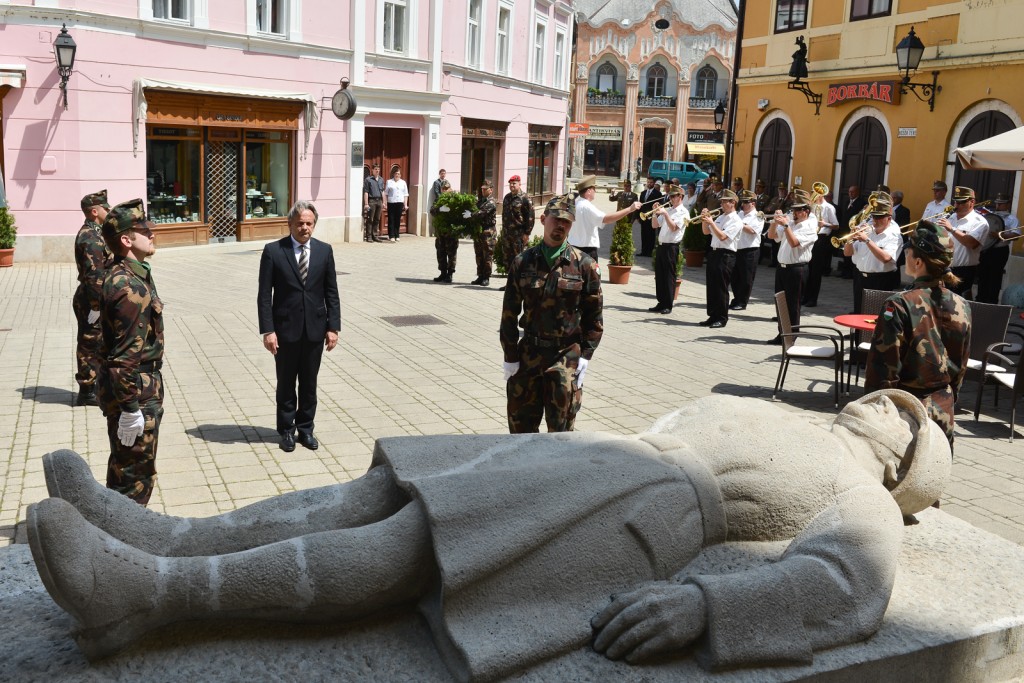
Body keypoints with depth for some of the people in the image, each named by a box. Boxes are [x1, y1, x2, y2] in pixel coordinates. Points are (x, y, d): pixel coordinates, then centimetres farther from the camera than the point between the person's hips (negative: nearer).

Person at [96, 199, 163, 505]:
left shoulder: (134, 275, 9)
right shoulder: (129, 287, -23)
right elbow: (125, 355, -25)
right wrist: (130, 407, -23)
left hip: (139, 386, 10)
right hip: (135, 390, -10)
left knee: (128, 471, 22)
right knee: (134, 478, 2)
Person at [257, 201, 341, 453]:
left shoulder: (324, 250, 2)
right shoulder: (273, 251, -6)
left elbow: (331, 292, 4)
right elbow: (264, 295, -7)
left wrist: (333, 327, -1)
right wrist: (267, 330, -13)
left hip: (315, 329, 2)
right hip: (285, 328, -2)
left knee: (309, 383, 12)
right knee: (286, 383, 11)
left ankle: (305, 428, 26)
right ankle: (287, 430, 26)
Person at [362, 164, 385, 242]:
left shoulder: (381, 180, 14)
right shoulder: (368, 179, -3)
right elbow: (366, 192, -6)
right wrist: (366, 204, -11)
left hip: (379, 201, 5)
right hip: (371, 201, -5)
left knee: (377, 220, 8)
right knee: (370, 219, -3)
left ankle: (375, 236, 15)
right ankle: (368, 236, 0)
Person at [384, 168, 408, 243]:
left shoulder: (403, 182, 14)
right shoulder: (389, 182, 7)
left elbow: (405, 194, 12)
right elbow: (385, 193, 5)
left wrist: (405, 205, 6)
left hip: (400, 203, 2)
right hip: (391, 203, -2)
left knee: (398, 220, 4)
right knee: (391, 220, -4)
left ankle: (397, 236, 12)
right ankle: (391, 236, -3)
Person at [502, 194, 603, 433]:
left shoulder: (584, 265, -2)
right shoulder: (523, 262, 2)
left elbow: (594, 316, 1)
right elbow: (509, 313, 4)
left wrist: (585, 357, -6)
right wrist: (510, 357, 1)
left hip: (567, 355, -2)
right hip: (528, 352, 2)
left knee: (561, 429, 4)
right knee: (520, 425, 9)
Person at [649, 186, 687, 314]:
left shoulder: (683, 212, -5)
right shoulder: (668, 210, 16)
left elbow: (673, 227, -16)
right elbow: (655, 225, 16)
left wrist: (665, 214, -17)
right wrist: (655, 213, 1)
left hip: (671, 247, -7)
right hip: (661, 245, 7)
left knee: (669, 276, -3)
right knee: (659, 275, 9)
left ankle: (668, 305, 3)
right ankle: (661, 303, 17)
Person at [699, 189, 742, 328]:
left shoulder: (736, 220, -8)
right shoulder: (720, 217, 17)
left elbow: (722, 236, -19)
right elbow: (706, 232, 20)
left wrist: (711, 222, -18)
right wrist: (704, 220, 4)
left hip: (726, 255, -8)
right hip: (714, 253, 8)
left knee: (721, 288, -5)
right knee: (711, 287, 9)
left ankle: (722, 319, 2)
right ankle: (713, 316, 17)